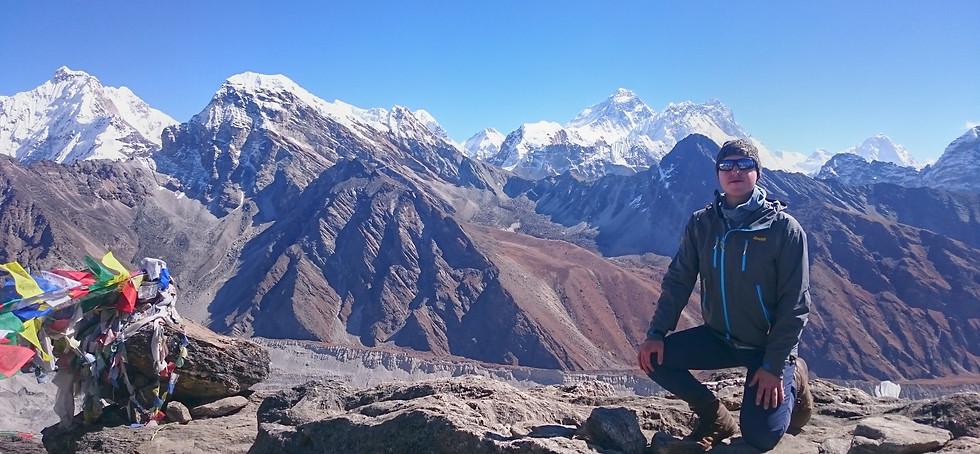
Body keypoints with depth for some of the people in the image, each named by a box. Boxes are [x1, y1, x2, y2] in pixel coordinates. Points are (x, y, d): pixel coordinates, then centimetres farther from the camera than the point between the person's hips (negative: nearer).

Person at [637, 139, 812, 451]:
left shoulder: (784, 228, -14)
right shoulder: (701, 223, -4)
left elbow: (795, 304, -14)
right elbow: (678, 282, -1)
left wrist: (775, 366, -18)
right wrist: (657, 333, -13)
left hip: (767, 344, -4)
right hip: (717, 337, 4)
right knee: (653, 358, -17)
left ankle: (792, 380, 17)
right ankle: (716, 420, 7)